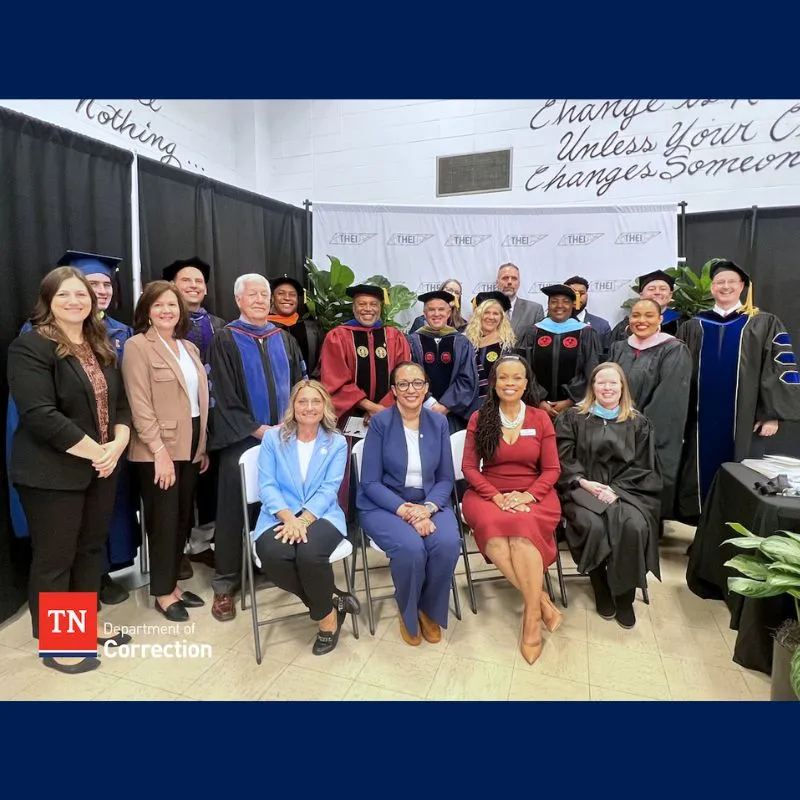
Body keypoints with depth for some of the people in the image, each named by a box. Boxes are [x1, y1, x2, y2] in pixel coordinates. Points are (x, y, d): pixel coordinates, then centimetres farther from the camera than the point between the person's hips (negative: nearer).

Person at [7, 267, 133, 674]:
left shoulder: (102, 346, 12)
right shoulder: (30, 346, -11)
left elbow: (120, 402, 10)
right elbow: (40, 415, -21)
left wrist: (117, 446, -7)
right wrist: (94, 451, -19)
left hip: (102, 468, 7)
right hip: (53, 473, -7)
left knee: (92, 549, 17)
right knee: (54, 559, 7)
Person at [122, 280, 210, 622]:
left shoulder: (189, 348, 13)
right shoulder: (138, 346, -8)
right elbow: (139, 406, -15)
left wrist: (203, 446, 11)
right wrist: (160, 452, -19)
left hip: (190, 446, 7)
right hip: (158, 449, -7)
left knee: (183, 518, 14)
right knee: (164, 521, 4)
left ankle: (173, 583, 29)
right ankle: (163, 592, 20)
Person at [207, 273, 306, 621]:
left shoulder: (284, 339, 12)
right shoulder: (225, 339, -1)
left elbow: (298, 386, 11)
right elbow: (224, 396, -7)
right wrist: (258, 430, -13)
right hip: (242, 439, -4)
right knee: (235, 510, 1)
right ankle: (225, 584, 14)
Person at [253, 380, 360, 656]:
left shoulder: (337, 442, 6)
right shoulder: (273, 438, 7)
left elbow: (329, 489, -4)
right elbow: (266, 485, -2)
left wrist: (303, 521, -20)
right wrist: (289, 518, -19)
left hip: (321, 516, -1)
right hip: (280, 517, 1)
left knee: (310, 553, -33)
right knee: (273, 557, -31)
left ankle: (326, 615, -2)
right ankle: (333, 601, -7)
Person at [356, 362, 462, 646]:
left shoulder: (439, 423, 2)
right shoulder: (380, 423, -8)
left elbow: (446, 478, 3)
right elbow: (370, 482, -10)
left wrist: (428, 507, -16)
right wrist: (405, 509, -22)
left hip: (429, 502, 3)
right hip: (384, 504, -3)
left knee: (448, 543, -27)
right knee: (411, 548, -31)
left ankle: (430, 610, 4)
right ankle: (408, 612, 4)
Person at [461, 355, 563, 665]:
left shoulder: (540, 418, 6)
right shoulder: (479, 418, 5)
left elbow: (552, 469, 4)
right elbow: (469, 467, 1)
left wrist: (528, 495, -13)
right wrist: (497, 496, -13)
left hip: (533, 496, 0)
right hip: (488, 495, 1)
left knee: (522, 532, -34)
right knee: (494, 533, -33)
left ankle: (532, 615, -19)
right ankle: (542, 601, -18)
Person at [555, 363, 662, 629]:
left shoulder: (639, 423, 13)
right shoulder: (571, 418, 9)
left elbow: (642, 467, 7)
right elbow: (563, 460, 2)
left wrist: (615, 490, -10)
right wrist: (584, 482, -14)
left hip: (625, 489, 1)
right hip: (581, 488, -1)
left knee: (636, 527, -30)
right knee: (593, 526, -32)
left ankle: (624, 595, -7)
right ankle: (601, 589, -5)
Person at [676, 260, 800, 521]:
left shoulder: (765, 325, 5)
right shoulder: (693, 327, 11)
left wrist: (772, 414, -8)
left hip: (743, 418, -2)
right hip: (701, 418, 2)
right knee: (702, 471, 6)